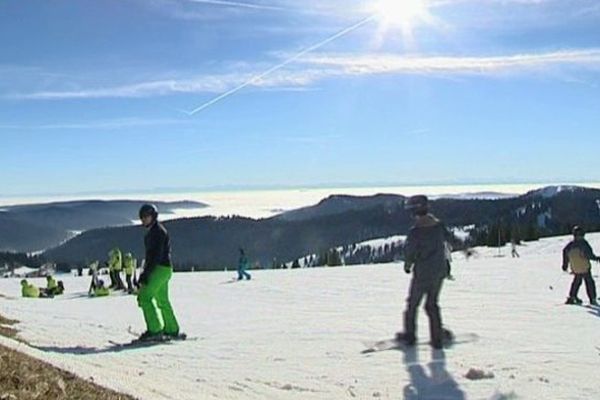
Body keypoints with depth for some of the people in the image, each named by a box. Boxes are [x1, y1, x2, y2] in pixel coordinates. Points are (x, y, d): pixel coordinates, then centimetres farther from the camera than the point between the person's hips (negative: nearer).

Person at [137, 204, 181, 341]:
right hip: (162, 269, 10)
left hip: (161, 268, -10)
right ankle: (172, 330, 22)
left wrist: (146, 273, -24)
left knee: (145, 296, -14)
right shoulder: (152, 231, 18)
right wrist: (146, 272, 17)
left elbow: (157, 254, -21)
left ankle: (154, 330, -15)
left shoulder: (158, 231, -13)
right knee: (162, 301, 15)